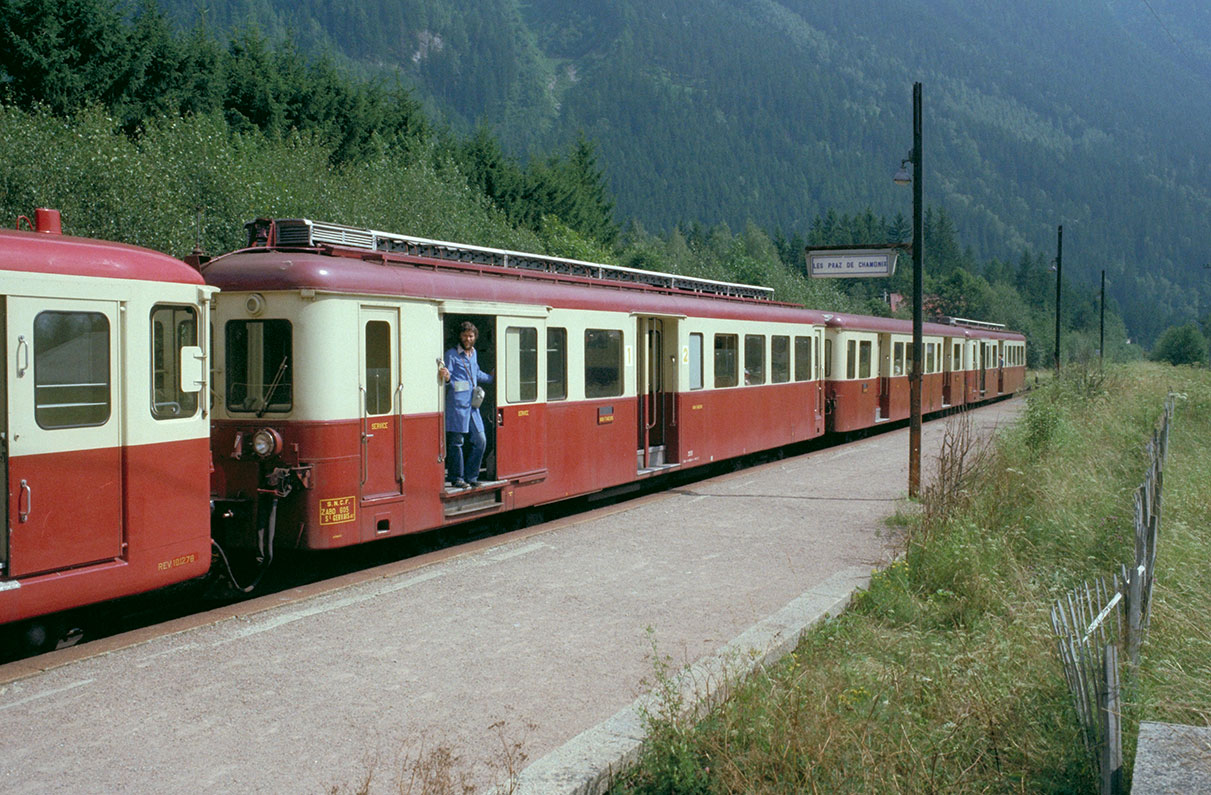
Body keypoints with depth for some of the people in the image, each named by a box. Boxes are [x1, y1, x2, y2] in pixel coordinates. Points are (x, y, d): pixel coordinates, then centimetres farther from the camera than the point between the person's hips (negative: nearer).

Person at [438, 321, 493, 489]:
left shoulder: (473, 353, 18)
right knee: (457, 441, -3)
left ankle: (470, 476, 17)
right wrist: (447, 378, -28)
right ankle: (456, 478, 6)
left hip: (472, 406, 7)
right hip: (457, 405, -7)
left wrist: (492, 379, 46)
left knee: (480, 441, 7)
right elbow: (447, 382, -6)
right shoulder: (451, 354, -3)